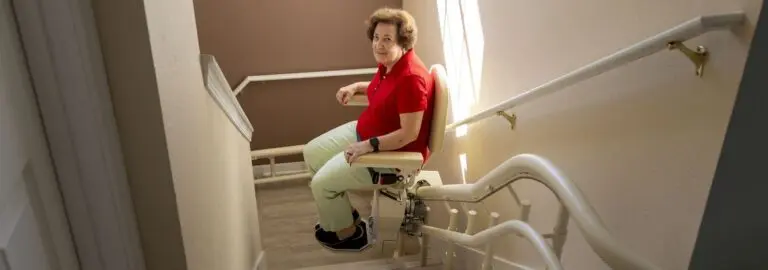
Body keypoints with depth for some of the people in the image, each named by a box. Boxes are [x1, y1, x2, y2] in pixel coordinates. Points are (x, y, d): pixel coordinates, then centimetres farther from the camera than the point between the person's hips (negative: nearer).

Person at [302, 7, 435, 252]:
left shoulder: (411, 77, -31)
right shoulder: (388, 64, -2)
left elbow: (409, 134, -30)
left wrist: (369, 146, -28)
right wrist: (356, 87, 8)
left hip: (395, 153, -10)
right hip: (365, 132, 10)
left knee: (322, 183, -7)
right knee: (312, 153, 14)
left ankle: (348, 233, 19)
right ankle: (342, 210, 30)